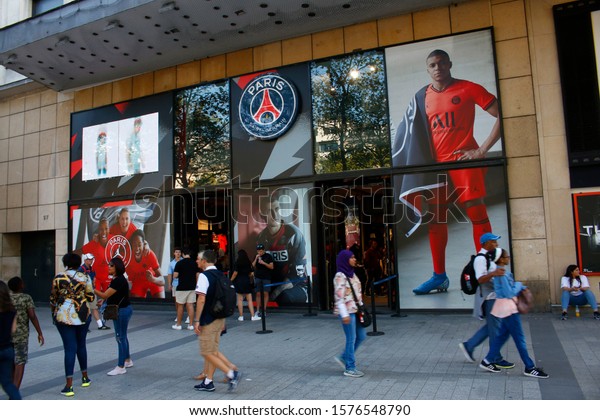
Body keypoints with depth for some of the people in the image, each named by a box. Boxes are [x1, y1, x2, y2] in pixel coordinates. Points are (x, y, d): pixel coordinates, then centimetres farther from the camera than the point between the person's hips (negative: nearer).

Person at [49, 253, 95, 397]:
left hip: (63, 316, -1)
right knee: (81, 345, 17)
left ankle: (69, 386, -2)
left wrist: (54, 312, 20)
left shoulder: (58, 278, -4)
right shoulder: (85, 277, -3)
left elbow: (53, 299, 4)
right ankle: (85, 378, 29)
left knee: (70, 348, 1)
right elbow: (91, 297, 0)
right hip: (82, 315, 1)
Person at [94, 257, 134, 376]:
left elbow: (105, 295, -22)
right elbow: (110, 295, 14)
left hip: (122, 311, -10)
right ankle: (128, 361, 33)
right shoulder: (116, 279, 10)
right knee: (122, 336, 19)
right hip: (119, 310, 10)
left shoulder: (119, 280, -21)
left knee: (121, 337, -3)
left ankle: (121, 367, 5)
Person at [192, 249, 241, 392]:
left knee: (207, 353, 0)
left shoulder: (204, 276, -15)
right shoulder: (220, 275, 9)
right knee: (213, 351, 15)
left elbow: (201, 300, -21)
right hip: (219, 318, 9)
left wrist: (196, 320, -16)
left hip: (208, 320, -8)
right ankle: (208, 382, 23)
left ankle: (232, 373, -7)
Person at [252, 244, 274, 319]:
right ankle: (258, 310, 3)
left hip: (266, 277, -2)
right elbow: (253, 266, 6)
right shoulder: (256, 257, 11)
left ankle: (264, 310, 5)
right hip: (258, 277, 3)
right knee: (258, 293, 1)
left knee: (265, 293, -1)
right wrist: (256, 259, -7)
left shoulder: (268, 256, 0)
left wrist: (264, 263, -16)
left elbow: (272, 267, -4)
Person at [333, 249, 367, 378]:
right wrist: (344, 314, -21)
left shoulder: (352, 273, 11)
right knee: (351, 339, 0)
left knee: (361, 336, 13)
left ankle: (343, 357, 27)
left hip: (355, 310, 9)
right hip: (347, 311, -9)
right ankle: (349, 368, 14)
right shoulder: (340, 276, -16)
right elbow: (339, 297, -19)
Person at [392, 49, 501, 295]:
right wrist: (426, 160, 6)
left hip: (464, 159, -4)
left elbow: (501, 116, -5)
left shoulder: (468, 89, -2)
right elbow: (416, 133, 16)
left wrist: (482, 150, -11)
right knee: (435, 218, 4)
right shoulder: (422, 97, 11)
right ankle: (439, 276, 13)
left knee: (477, 214, -4)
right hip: (436, 163, 5)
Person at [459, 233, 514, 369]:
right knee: (494, 328, 0)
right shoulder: (480, 258, -17)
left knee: (492, 326, 15)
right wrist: (493, 273, -42)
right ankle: (496, 359, 12)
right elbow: (480, 279, -27)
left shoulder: (489, 257, 14)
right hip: (488, 297, -10)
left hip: (493, 295, 10)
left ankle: (468, 345, 20)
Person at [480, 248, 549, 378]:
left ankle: (487, 361, 20)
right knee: (519, 338, 0)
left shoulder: (500, 271, 10)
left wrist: (521, 287, 6)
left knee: (502, 335, 15)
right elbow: (509, 293, -21)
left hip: (506, 306, 10)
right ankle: (530, 368, 10)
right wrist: (519, 284, -5)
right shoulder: (502, 273, -21)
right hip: (507, 307, -10)